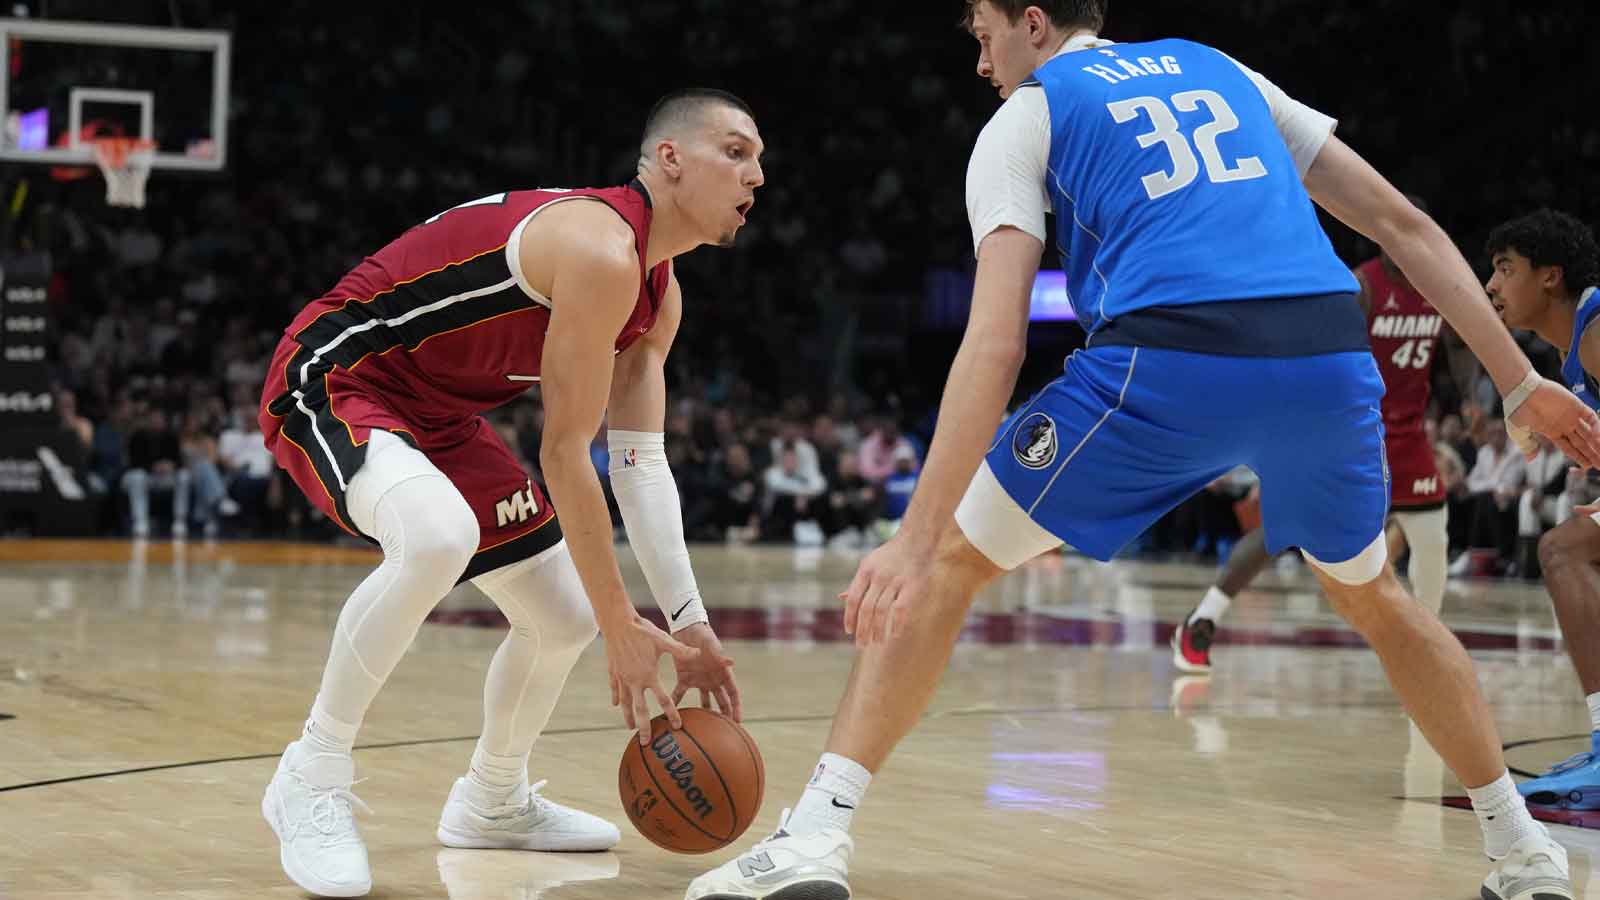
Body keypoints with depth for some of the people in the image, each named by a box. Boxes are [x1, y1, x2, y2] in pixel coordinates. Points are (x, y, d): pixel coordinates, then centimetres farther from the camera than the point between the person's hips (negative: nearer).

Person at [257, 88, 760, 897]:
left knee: (566, 615, 10)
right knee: (438, 535, -39)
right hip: (333, 382, -10)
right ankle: (313, 779, -22)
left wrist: (688, 624, -2)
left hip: (436, 413, 10)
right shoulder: (601, 250, -26)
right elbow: (564, 453, -26)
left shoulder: (658, 293, 5)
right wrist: (622, 629, -21)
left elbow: (641, 461, 5)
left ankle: (494, 801, 35)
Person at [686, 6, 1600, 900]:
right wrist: (1520, 382, 26)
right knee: (1372, 593, 32)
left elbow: (997, 344, -1)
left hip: (1172, 363, -4)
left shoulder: (1024, 118, 15)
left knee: (949, 564, 12)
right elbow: (1405, 226, 23)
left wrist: (917, 535, -7)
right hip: (1329, 358, 4)